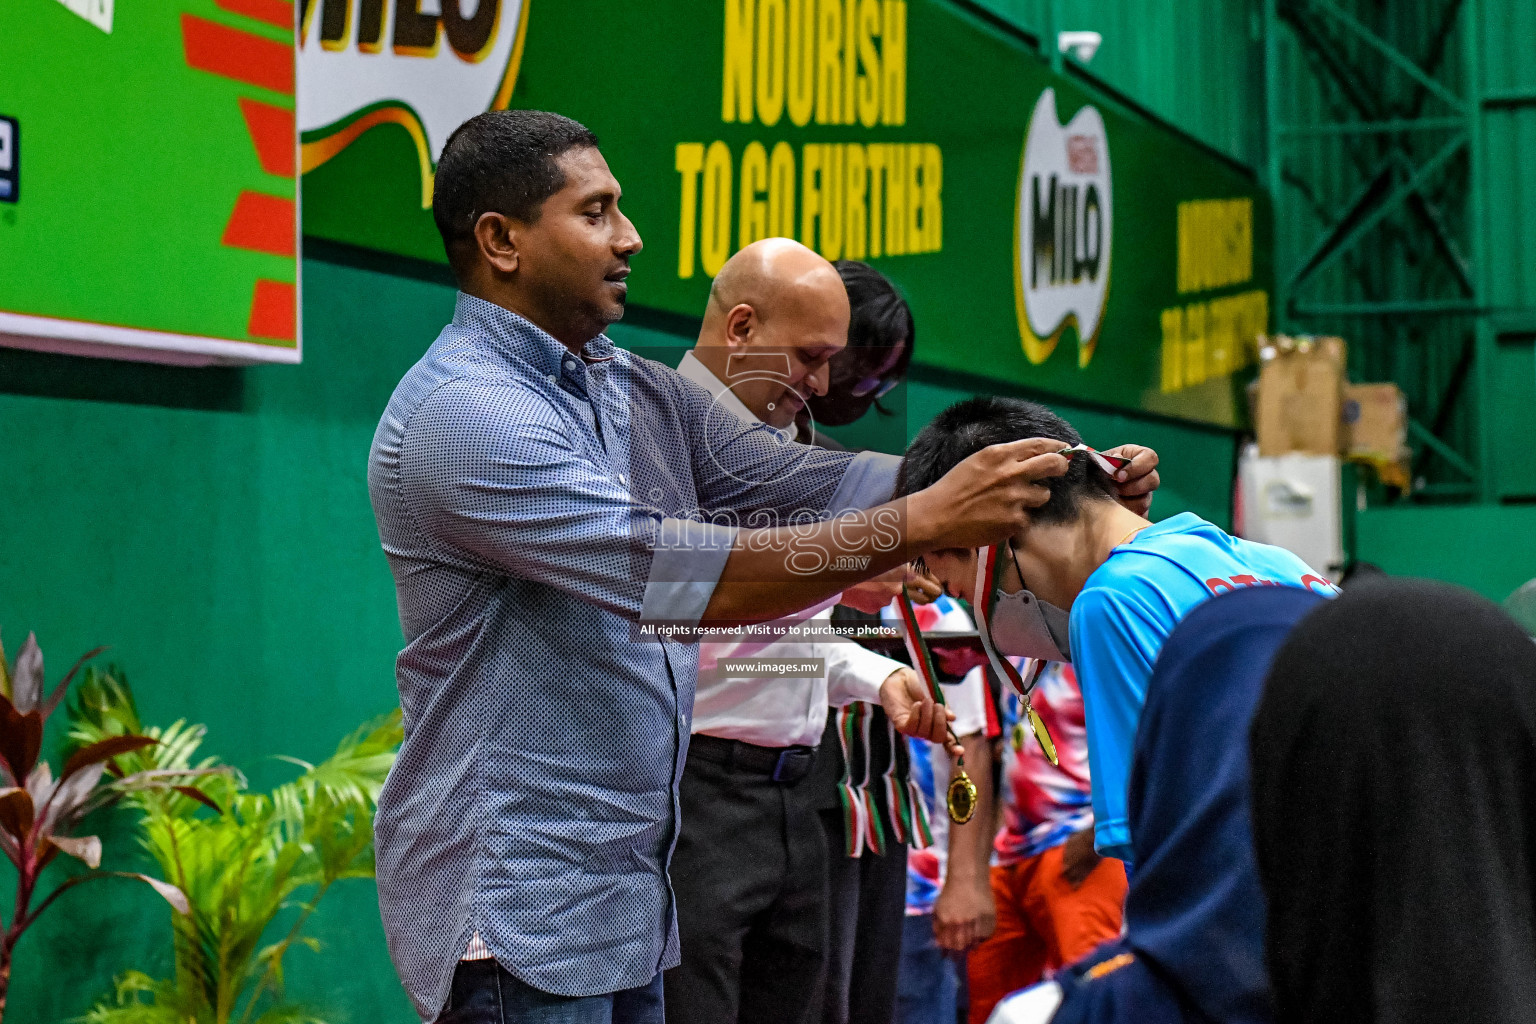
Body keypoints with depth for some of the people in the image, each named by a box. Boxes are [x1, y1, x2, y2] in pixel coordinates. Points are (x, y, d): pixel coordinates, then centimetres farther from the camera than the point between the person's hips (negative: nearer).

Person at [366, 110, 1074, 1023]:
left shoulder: (637, 391, 10)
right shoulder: (458, 412, -18)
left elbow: (812, 483, 8)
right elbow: (672, 573, -26)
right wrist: (925, 521, -25)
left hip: (629, 884, 8)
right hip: (519, 903, -8)